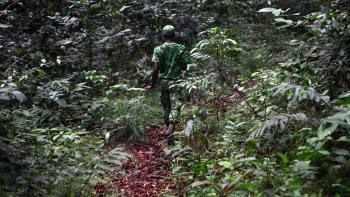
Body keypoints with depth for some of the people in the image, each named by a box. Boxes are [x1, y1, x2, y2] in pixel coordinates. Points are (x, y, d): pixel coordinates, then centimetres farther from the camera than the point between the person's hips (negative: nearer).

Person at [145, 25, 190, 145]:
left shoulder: (158, 49, -2)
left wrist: (152, 84, 0)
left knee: (166, 107, 15)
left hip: (163, 81, 2)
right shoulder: (181, 48, 0)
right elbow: (184, 67, 0)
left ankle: (169, 130, 26)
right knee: (175, 107, -4)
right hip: (176, 81, -1)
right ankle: (170, 131, -22)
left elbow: (155, 69, -8)